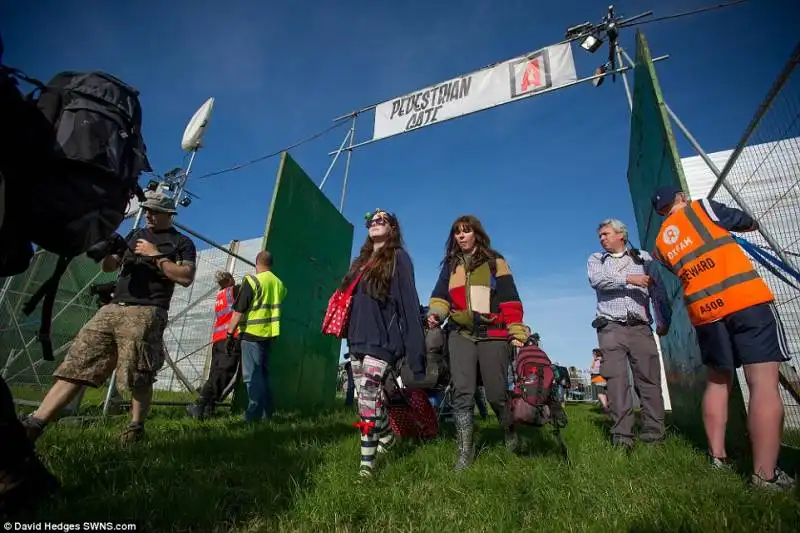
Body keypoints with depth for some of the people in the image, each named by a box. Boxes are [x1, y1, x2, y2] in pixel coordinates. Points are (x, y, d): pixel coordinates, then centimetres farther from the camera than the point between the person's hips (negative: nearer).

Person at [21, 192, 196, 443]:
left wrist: (156, 256, -9)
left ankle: (136, 427, 8)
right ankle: (34, 423, -1)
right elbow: (108, 267, 23)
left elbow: (186, 278, -8)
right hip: (112, 308, 6)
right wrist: (107, 250, 1)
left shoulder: (182, 243, 5)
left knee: (138, 378, -8)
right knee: (76, 365, -1)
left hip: (146, 313, -6)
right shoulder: (134, 235, 24)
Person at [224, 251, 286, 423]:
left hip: (252, 333, -6)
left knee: (252, 375, -1)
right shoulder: (279, 283, 11)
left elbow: (238, 310, -10)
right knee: (263, 373, 15)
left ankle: (254, 414, -1)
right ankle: (267, 412, 18)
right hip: (270, 334, 6)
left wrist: (230, 333, -7)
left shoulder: (252, 280, -8)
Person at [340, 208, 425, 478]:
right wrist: (350, 338, 17)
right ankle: (387, 435, 35)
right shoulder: (360, 261, 21)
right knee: (369, 398, 12)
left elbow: (408, 303, -9)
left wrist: (414, 352, -15)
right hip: (358, 340, 7)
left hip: (382, 340, -7)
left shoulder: (398, 258, -1)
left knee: (368, 398, -12)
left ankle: (367, 461, 1)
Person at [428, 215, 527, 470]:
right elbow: (441, 295, 11)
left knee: (496, 392, 3)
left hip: (493, 334, -2)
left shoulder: (495, 262, 6)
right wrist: (435, 313, -10)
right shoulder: (450, 265, 16)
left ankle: (511, 432, 33)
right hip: (461, 334, 3)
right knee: (462, 392, -6)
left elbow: (510, 300, 2)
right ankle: (465, 451, 5)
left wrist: (517, 333, -5)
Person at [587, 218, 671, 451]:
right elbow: (597, 279, -6)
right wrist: (629, 279, -13)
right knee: (617, 381, -6)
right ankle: (622, 436, -5)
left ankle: (654, 434, 5)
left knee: (650, 380, -2)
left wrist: (663, 320, 1)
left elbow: (658, 290, 10)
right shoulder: (595, 260, 17)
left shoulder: (643, 258, 18)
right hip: (611, 327, -1)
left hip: (641, 327, 1)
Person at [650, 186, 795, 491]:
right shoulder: (701, 208, 7)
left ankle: (717, 456, 19)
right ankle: (765, 474, -7)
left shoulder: (660, 242, 17)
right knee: (763, 382, -5)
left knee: (718, 381, 16)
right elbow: (747, 223, 20)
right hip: (745, 297, -4)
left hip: (703, 311, 5)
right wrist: (750, 223, 40)